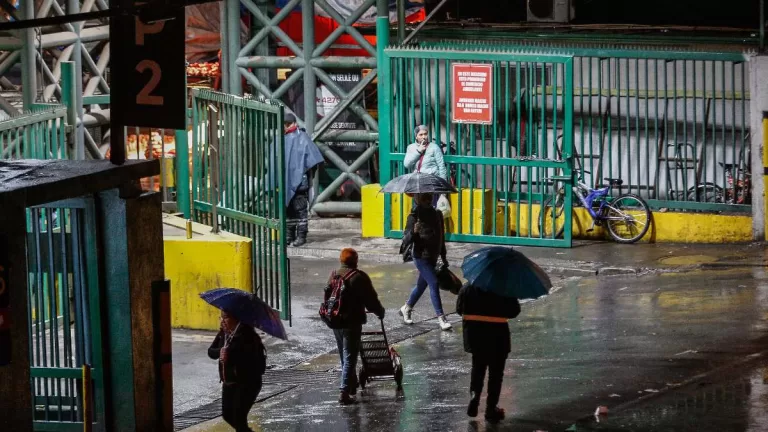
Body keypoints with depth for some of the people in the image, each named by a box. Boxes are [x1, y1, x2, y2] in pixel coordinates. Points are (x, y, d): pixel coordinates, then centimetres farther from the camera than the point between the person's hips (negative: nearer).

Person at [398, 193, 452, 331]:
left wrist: (443, 257, 22)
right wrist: (413, 232, -33)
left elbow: (440, 236, 19)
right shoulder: (414, 216, -10)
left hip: (432, 257, 7)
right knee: (434, 284, -14)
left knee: (422, 285, 17)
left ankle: (406, 308, 38)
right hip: (421, 257, -7)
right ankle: (441, 318, -15)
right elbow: (406, 239, -11)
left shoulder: (436, 214, 8)